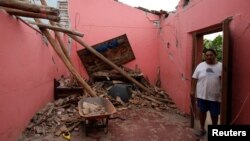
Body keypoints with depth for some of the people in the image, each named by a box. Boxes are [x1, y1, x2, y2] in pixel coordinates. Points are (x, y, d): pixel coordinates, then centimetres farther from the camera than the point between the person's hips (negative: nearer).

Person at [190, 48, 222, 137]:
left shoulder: (221, 66, -3)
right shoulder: (200, 65, -1)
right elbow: (195, 78, 0)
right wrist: (192, 90, -3)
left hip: (215, 96, 0)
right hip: (202, 94, 1)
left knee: (214, 114, 13)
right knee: (202, 111, 12)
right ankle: (202, 129, 30)